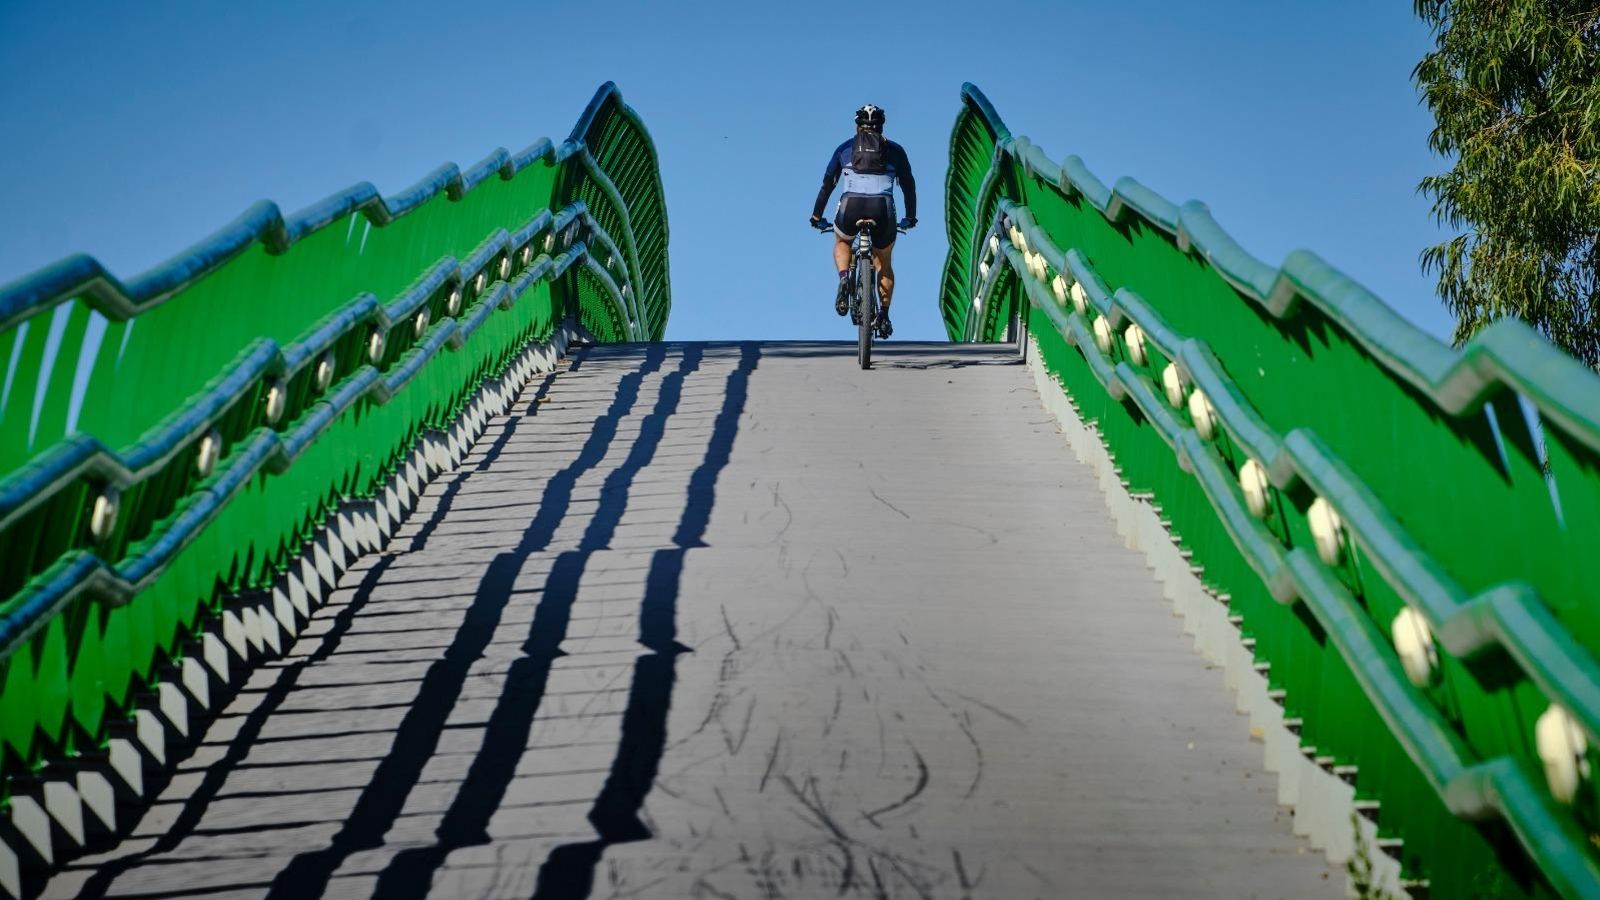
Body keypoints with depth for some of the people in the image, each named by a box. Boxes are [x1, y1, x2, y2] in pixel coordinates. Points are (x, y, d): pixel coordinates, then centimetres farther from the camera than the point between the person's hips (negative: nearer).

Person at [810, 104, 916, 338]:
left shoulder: (845, 148, 22)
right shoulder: (895, 149, 21)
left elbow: (827, 184, 24)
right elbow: (908, 185, 25)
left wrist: (816, 216, 33)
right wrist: (910, 218, 36)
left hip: (851, 205, 0)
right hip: (883, 208, 0)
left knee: (841, 243, 32)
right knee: (884, 263, 23)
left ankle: (844, 278, 2)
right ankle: (884, 315, 16)